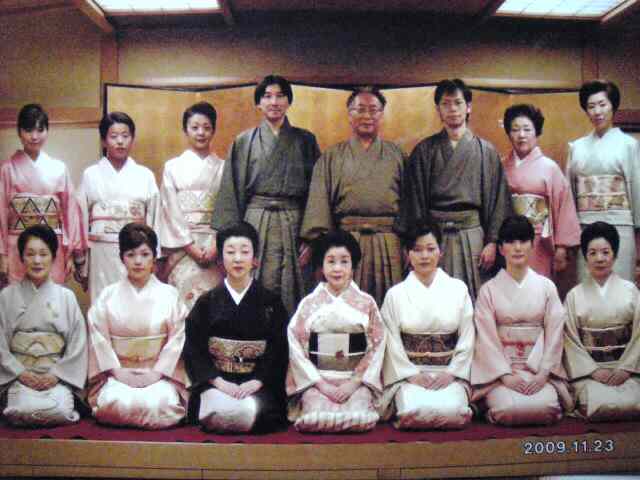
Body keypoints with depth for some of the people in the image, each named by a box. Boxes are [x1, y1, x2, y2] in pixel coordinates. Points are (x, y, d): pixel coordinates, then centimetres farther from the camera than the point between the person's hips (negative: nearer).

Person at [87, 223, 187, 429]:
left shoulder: (169, 295, 3)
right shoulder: (108, 295, 6)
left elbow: (177, 339, -1)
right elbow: (99, 339, 1)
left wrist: (156, 373, -10)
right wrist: (118, 372, -10)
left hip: (159, 374, 0)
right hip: (118, 374, 1)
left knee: (157, 404, -30)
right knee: (117, 403, -30)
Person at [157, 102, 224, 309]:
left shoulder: (223, 168, 8)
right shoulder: (173, 167, 6)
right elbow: (171, 211, 1)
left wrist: (216, 245, -9)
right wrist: (191, 247, -8)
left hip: (215, 249, 1)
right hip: (182, 247, -1)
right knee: (183, 301, -5)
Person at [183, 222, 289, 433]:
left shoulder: (271, 303, 7)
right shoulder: (207, 303, 9)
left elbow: (279, 351, 1)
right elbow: (193, 350, 1)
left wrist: (257, 382, -14)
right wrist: (219, 381, -13)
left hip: (257, 382, 0)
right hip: (215, 382, 0)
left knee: (250, 411, -31)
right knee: (221, 411, -31)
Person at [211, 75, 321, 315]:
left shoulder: (305, 141, 9)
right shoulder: (244, 141, 8)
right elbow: (231, 192, 5)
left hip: (294, 224, 0)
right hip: (255, 223, 0)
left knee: (292, 294, 1)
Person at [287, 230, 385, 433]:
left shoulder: (366, 303, 4)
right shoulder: (309, 303, 4)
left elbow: (377, 346, 2)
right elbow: (296, 348, 0)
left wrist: (354, 382, -9)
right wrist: (322, 385, -9)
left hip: (357, 380, 0)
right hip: (316, 381, 0)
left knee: (358, 418, -27)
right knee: (317, 419, -26)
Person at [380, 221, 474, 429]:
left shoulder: (458, 289, 5)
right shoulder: (395, 294, 4)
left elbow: (467, 338, 3)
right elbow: (392, 342, 0)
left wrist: (451, 373, -7)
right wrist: (412, 374, -10)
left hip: (450, 373, 1)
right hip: (409, 373, 0)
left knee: (450, 410, -28)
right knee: (417, 411, -28)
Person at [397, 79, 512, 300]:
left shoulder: (485, 150, 6)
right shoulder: (424, 150, 6)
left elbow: (497, 198, 4)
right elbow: (414, 197, 4)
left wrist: (492, 242, -3)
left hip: (472, 235, 0)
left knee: (472, 297, 2)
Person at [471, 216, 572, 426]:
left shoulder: (546, 287, 6)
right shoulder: (489, 290, 2)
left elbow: (554, 332, 1)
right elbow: (487, 337, -3)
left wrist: (544, 373, -10)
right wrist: (505, 375, -14)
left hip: (540, 368, 1)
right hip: (500, 368, -1)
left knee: (544, 407, -27)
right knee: (509, 409, -27)